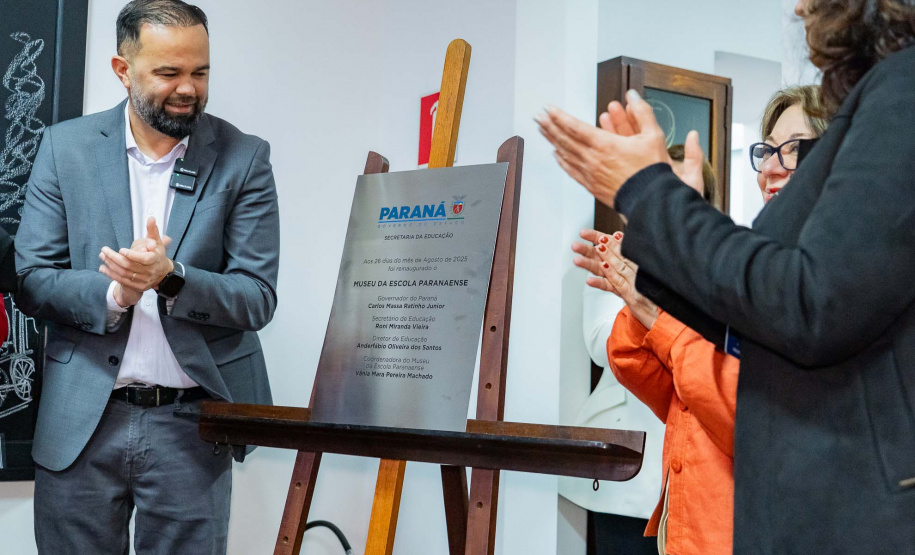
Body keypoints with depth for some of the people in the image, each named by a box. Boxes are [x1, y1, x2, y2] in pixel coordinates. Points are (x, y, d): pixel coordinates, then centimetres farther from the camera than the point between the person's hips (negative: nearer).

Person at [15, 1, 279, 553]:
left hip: (191, 424, -1)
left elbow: (258, 299, -5)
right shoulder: (66, 146, 2)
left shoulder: (244, 159, -2)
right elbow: (32, 280, 0)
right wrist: (113, 293, -19)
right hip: (82, 421, 1)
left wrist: (170, 277, -23)